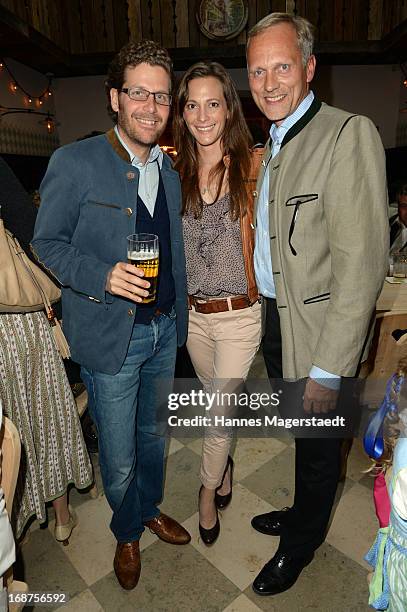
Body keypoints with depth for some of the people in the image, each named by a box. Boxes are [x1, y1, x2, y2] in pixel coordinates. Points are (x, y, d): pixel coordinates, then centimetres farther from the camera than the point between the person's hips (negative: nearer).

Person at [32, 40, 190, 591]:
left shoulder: (168, 169, 8)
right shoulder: (73, 163, -10)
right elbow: (46, 244, -6)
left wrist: (179, 313, 12)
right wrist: (102, 276, -23)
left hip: (164, 330, 5)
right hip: (110, 336, -5)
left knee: (154, 435, 23)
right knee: (118, 457, 11)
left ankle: (150, 509, 50)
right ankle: (127, 532, 42)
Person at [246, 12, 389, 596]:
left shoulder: (349, 133, -16)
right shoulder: (272, 146, 12)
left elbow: (361, 263, -22)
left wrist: (328, 368, -21)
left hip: (317, 332, -7)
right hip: (274, 319, 7)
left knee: (317, 444, 15)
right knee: (300, 435, 25)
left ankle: (301, 544, 42)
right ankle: (303, 513, 51)